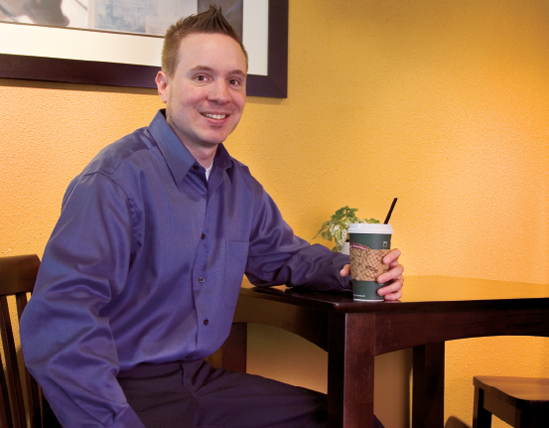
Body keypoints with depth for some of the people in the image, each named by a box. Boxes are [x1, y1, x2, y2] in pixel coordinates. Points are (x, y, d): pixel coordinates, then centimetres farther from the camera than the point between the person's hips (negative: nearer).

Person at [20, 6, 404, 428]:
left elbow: (279, 254, 26)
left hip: (201, 379, 8)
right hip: (126, 393, -7)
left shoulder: (241, 185, 10)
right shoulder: (118, 178, -17)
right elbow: (59, 323, -26)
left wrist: (350, 269, 6)